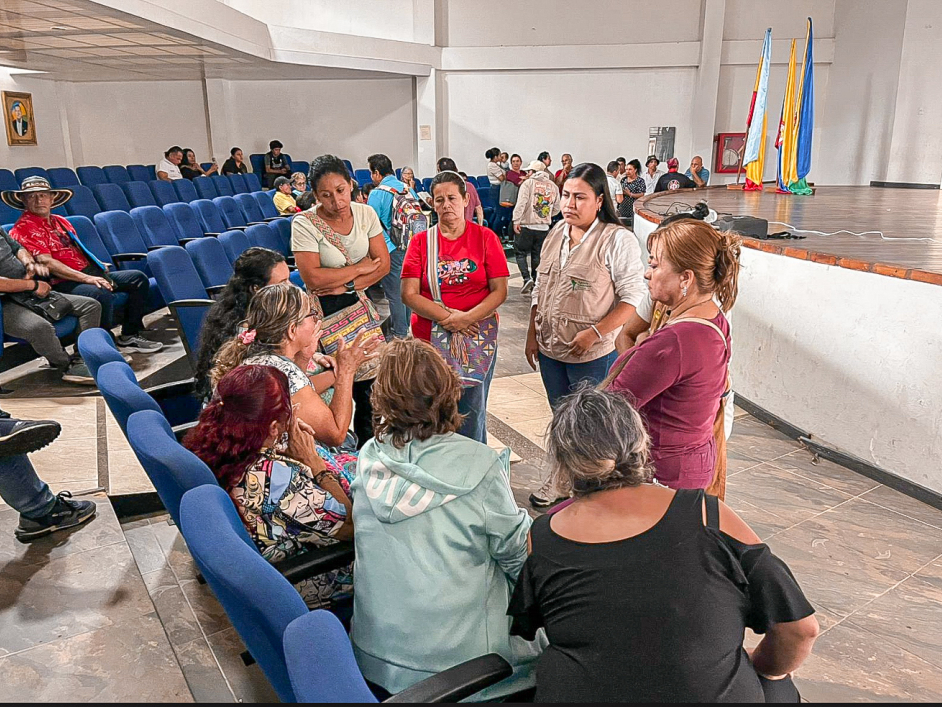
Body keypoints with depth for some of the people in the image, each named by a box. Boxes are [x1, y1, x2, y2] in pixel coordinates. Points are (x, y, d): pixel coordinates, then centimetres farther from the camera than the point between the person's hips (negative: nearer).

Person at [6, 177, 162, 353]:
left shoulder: (60, 221, 20)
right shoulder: (24, 228, -6)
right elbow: (47, 263, -17)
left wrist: (98, 266, 5)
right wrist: (86, 278, -24)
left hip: (88, 272, 9)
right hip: (62, 283, -9)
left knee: (138, 279, 1)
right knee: (102, 294, -37)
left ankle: (129, 335, 2)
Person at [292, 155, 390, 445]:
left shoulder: (365, 214, -1)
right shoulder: (304, 224, -14)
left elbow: (383, 264, -3)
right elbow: (313, 278, -22)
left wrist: (347, 284, -16)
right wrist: (360, 268, -12)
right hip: (322, 312, -4)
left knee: (367, 381, 9)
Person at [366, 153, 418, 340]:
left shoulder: (377, 194, -12)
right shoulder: (408, 189, 6)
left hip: (391, 250, -6)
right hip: (411, 246, 6)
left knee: (394, 293, 2)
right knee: (407, 288, 17)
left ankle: (400, 334, 7)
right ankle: (405, 324, 30)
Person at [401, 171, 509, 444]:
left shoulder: (485, 237, 2)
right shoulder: (421, 241, 3)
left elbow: (500, 291, -4)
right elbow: (409, 295, -4)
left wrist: (466, 318, -18)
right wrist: (448, 318, -17)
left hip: (477, 338, 0)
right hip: (430, 340, 1)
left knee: (472, 413, 8)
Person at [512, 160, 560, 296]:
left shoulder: (528, 183, -4)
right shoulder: (553, 186, 10)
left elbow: (521, 203, -16)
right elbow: (556, 209, 12)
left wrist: (516, 220, -18)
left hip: (527, 225, -4)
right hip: (544, 227, 4)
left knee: (520, 252, 8)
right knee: (537, 256, 12)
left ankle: (527, 278, -9)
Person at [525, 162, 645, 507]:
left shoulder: (618, 240, -15)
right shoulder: (557, 233, 6)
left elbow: (632, 296, -16)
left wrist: (595, 333, -24)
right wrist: (532, 334, 10)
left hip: (593, 354, -6)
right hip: (550, 349, 6)